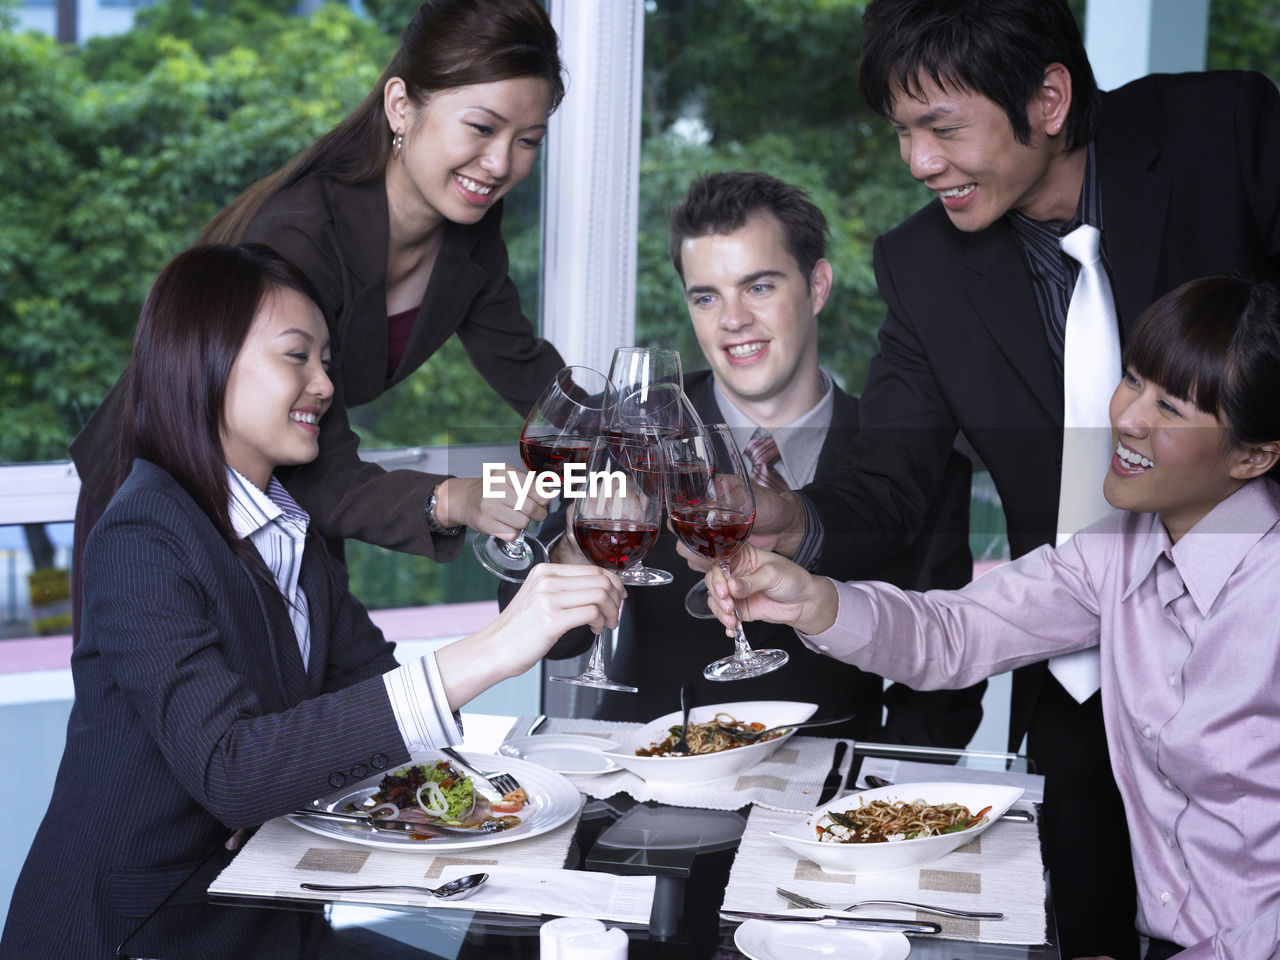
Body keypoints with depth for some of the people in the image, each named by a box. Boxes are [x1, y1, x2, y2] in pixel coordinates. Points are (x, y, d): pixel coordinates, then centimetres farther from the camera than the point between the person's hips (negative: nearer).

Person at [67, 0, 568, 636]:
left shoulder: (470, 225, -11)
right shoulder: (296, 241, -35)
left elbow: (521, 366, 2)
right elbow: (320, 477, -37)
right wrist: (453, 501, -54)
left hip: (288, 509, 7)